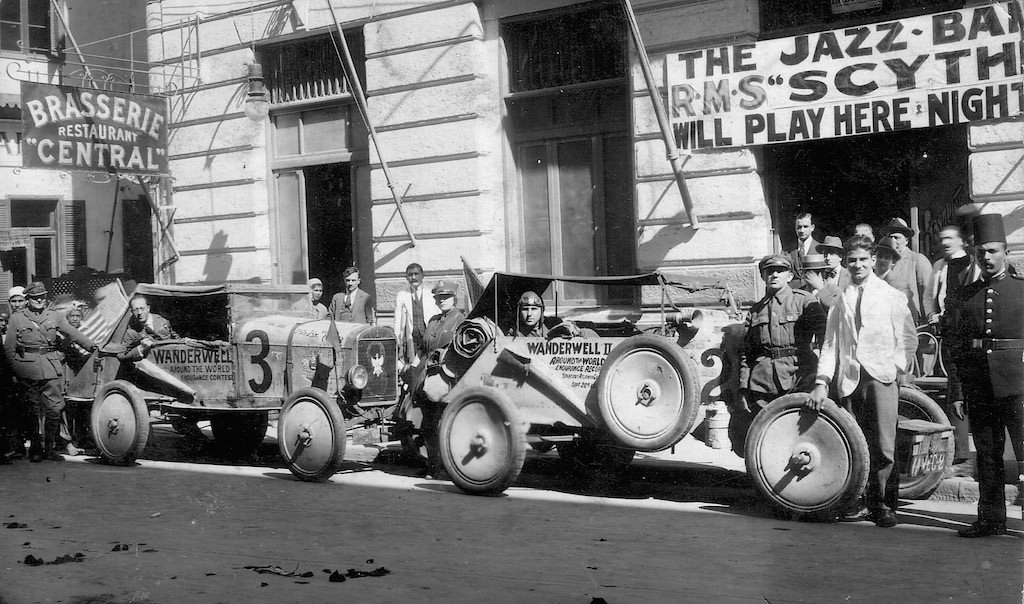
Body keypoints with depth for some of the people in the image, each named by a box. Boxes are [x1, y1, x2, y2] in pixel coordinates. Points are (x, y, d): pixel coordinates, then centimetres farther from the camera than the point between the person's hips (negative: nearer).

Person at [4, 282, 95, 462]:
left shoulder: (54, 317, 12)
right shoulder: (17, 318, 7)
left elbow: (73, 333, 4)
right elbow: (9, 348, 6)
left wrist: (92, 346, -8)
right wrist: (14, 370, -2)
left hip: (51, 367, 2)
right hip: (28, 369, -2)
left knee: (55, 409, -3)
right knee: (33, 411, 2)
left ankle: (50, 448, 7)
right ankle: (35, 449, 12)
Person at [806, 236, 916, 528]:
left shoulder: (892, 296, 9)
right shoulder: (841, 302, 16)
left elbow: (909, 338, 8)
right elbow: (830, 344, 12)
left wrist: (896, 366, -6)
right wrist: (821, 383, 2)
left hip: (881, 376, -3)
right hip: (849, 380, 3)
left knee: (883, 445, -10)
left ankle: (886, 505, -4)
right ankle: (866, 503, 10)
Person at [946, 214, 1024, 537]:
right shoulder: (967, 293, 13)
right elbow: (956, 345, 11)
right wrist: (956, 391, 6)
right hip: (977, 385, 3)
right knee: (987, 454, 9)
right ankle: (991, 518, 17)